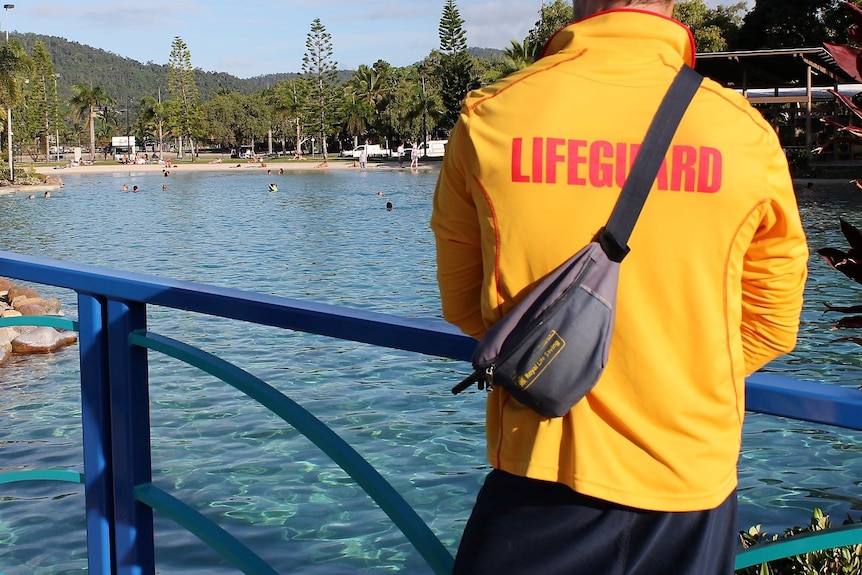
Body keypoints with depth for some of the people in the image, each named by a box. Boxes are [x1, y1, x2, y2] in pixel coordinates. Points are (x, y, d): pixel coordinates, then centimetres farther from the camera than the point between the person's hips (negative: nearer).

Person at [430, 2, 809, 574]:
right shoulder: (747, 134, -8)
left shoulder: (489, 117, -7)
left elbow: (462, 302, 5)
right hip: (692, 482, 1)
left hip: (541, 474, -1)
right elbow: (772, 327, 4)